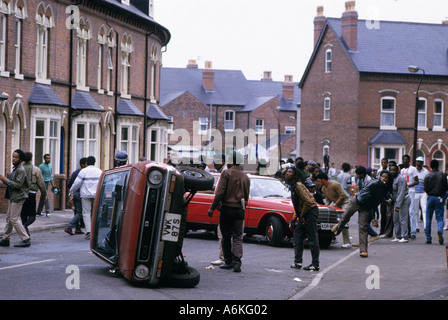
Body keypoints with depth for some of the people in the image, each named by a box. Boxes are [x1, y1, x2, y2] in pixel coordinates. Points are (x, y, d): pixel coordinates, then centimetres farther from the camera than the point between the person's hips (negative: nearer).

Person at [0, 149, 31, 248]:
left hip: (18, 197, -10)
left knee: (14, 219, -10)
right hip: (13, 197, 10)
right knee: (9, 218, 12)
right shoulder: (15, 168, 15)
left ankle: (26, 239, -8)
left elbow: (17, 185, -21)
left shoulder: (21, 170, -15)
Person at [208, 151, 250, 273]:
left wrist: (212, 208, -7)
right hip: (240, 210, 4)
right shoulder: (245, 177, 11)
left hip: (227, 208, -4)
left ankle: (228, 261, 11)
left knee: (226, 236, 6)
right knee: (237, 237, 3)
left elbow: (220, 193, -12)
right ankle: (237, 261, -10)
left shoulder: (227, 173, -7)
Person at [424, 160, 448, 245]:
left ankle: (428, 238, 11)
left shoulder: (427, 176, -4)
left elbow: (425, 188, -4)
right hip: (439, 198, 0)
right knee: (439, 218, 2)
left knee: (428, 219, 9)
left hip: (430, 197, 0)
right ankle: (440, 231, -29)